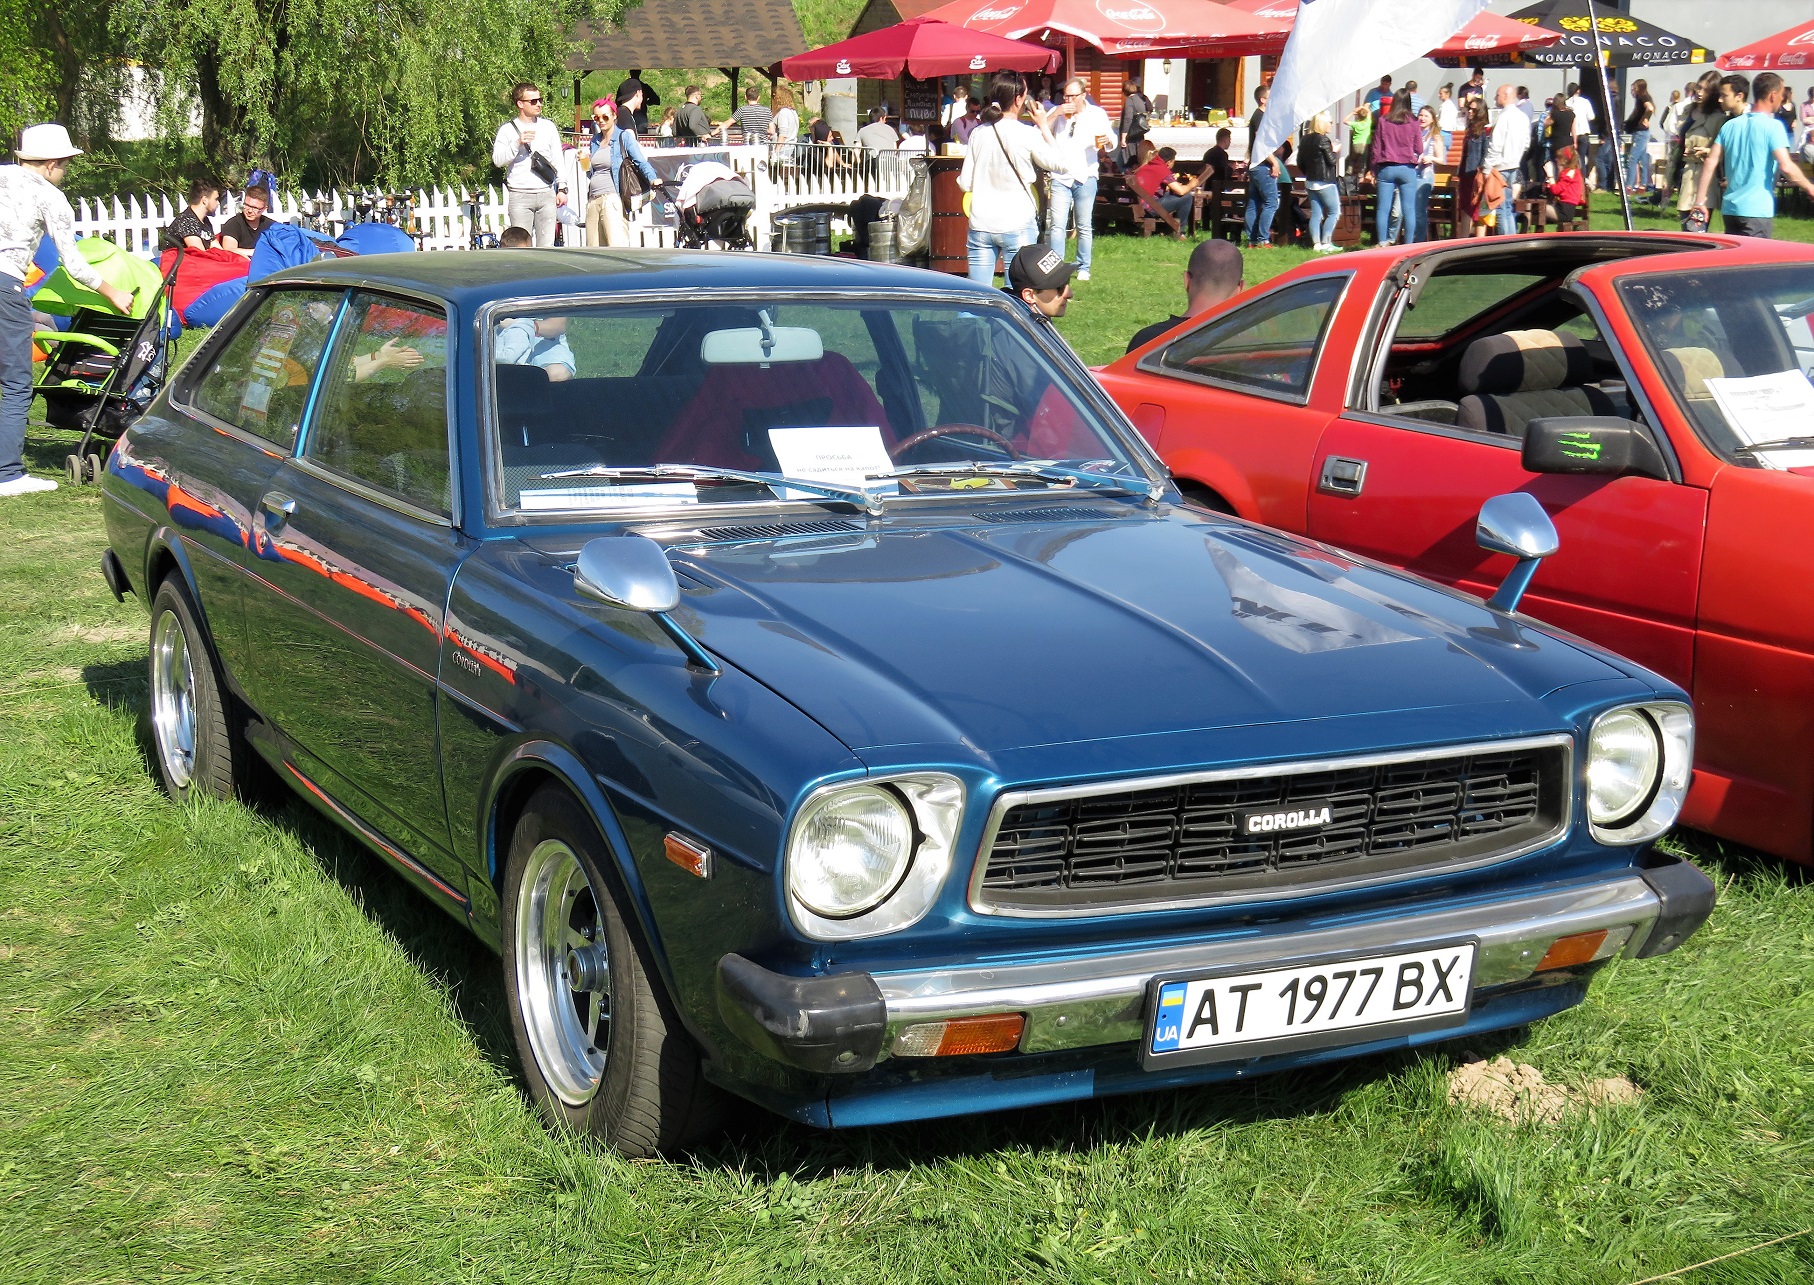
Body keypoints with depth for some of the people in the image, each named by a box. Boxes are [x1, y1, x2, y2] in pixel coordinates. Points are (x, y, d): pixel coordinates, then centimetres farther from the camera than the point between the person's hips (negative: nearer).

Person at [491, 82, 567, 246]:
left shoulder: (548, 127, 13)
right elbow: (497, 160, -3)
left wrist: (562, 188, 9)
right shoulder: (507, 130, 4)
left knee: (547, 244, 0)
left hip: (546, 194, 3)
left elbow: (558, 160, 16)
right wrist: (517, 143, -15)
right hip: (519, 196, -3)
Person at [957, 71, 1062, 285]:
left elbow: (965, 183, 5)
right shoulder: (1028, 134, -9)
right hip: (1018, 225, -3)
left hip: (980, 226, 4)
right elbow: (1058, 163, 4)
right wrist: (1043, 126, 10)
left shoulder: (978, 133, 2)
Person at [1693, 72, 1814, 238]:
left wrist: (1699, 201, 7)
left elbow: (1710, 162, 6)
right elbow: (1786, 166, -17)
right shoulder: (1773, 126, -9)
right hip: (1757, 210, -6)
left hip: (1730, 207, 6)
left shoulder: (1730, 125, 9)